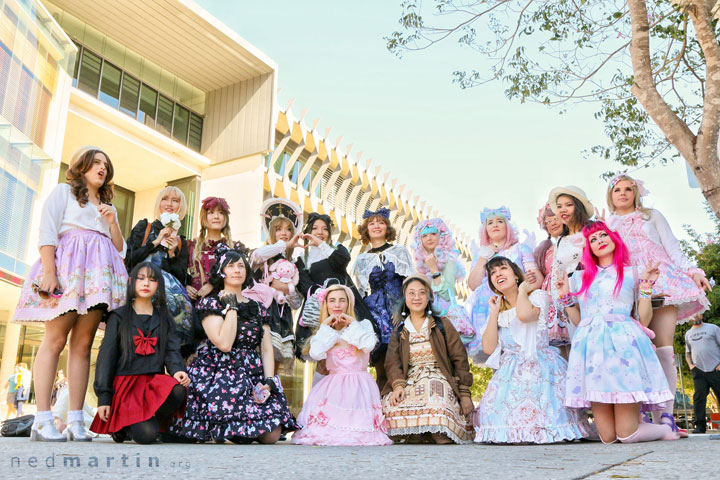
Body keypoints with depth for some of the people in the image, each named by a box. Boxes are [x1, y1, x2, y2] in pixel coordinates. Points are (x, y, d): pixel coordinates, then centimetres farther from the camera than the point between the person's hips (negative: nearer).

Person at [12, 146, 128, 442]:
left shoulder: (108, 208, 28)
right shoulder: (63, 192, 13)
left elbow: (121, 251, 23)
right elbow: (47, 233, -1)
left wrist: (112, 223, 6)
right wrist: (49, 272, -14)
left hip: (99, 276, 5)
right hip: (67, 268, -5)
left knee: (83, 344, -2)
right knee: (55, 340, -11)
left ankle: (75, 422, -4)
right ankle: (42, 422, -13)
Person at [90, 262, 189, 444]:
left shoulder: (164, 318, 16)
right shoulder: (119, 316, 7)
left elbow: (172, 350, 5)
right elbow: (106, 356, 4)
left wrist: (177, 370, -20)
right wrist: (103, 396, -4)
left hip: (154, 382, 3)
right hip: (125, 383, -3)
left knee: (178, 391, -33)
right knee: (146, 435, -24)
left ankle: (152, 421, -4)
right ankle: (122, 424, 10)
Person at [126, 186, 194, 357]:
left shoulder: (181, 242, 21)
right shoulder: (143, 227, 15)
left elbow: (181, 277, 12)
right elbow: (130, 260, 1)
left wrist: (172, 253, -2)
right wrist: (156, 242, -2)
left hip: (170, 286, 3)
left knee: (182, 304, -36)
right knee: (167, 301, -39)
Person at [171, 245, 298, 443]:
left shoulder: (258, 307, 16)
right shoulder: (209, 303, 1)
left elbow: (267, 349, 9)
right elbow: (224, 343, -15)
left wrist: (268, 381, -5)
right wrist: (231, 307, -7)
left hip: (253, 376, 4)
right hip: (219, 374, -4)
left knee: (272, 435, -13)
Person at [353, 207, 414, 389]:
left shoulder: (400, 252, 15)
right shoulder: (361, 260, 18)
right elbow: (361, 292, 17)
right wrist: (371, 286, -3)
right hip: (374, 313, 1)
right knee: (382, 370, -7)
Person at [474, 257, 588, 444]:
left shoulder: (537, 296, 3)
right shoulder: (499, 308, 17)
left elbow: (524, 314, -24)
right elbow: (489, 348, 4)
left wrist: (522, 290, -5)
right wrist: (494, 312, 4)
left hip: (539, 366, -4)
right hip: (509, 371, 4)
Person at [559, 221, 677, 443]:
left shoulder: (632, 274, 11)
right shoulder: (581, 279, 17)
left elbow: (644, 320, 5)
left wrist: (646, 289, -5)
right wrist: (566, 296, 7)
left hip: (623, 344, -3)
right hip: (592, 347, 3)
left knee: (627, 434, -10)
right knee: (607, 437, -1)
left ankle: (667, 429, 20)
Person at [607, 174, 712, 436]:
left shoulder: (651, 216, 19)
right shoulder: (607, 226, 21)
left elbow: (672, 246, 11)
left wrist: (692, 271, -1)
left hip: (661, 285, 0)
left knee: (664, 350, -12)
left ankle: (667, 416, -13)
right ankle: (657, 419, -11)